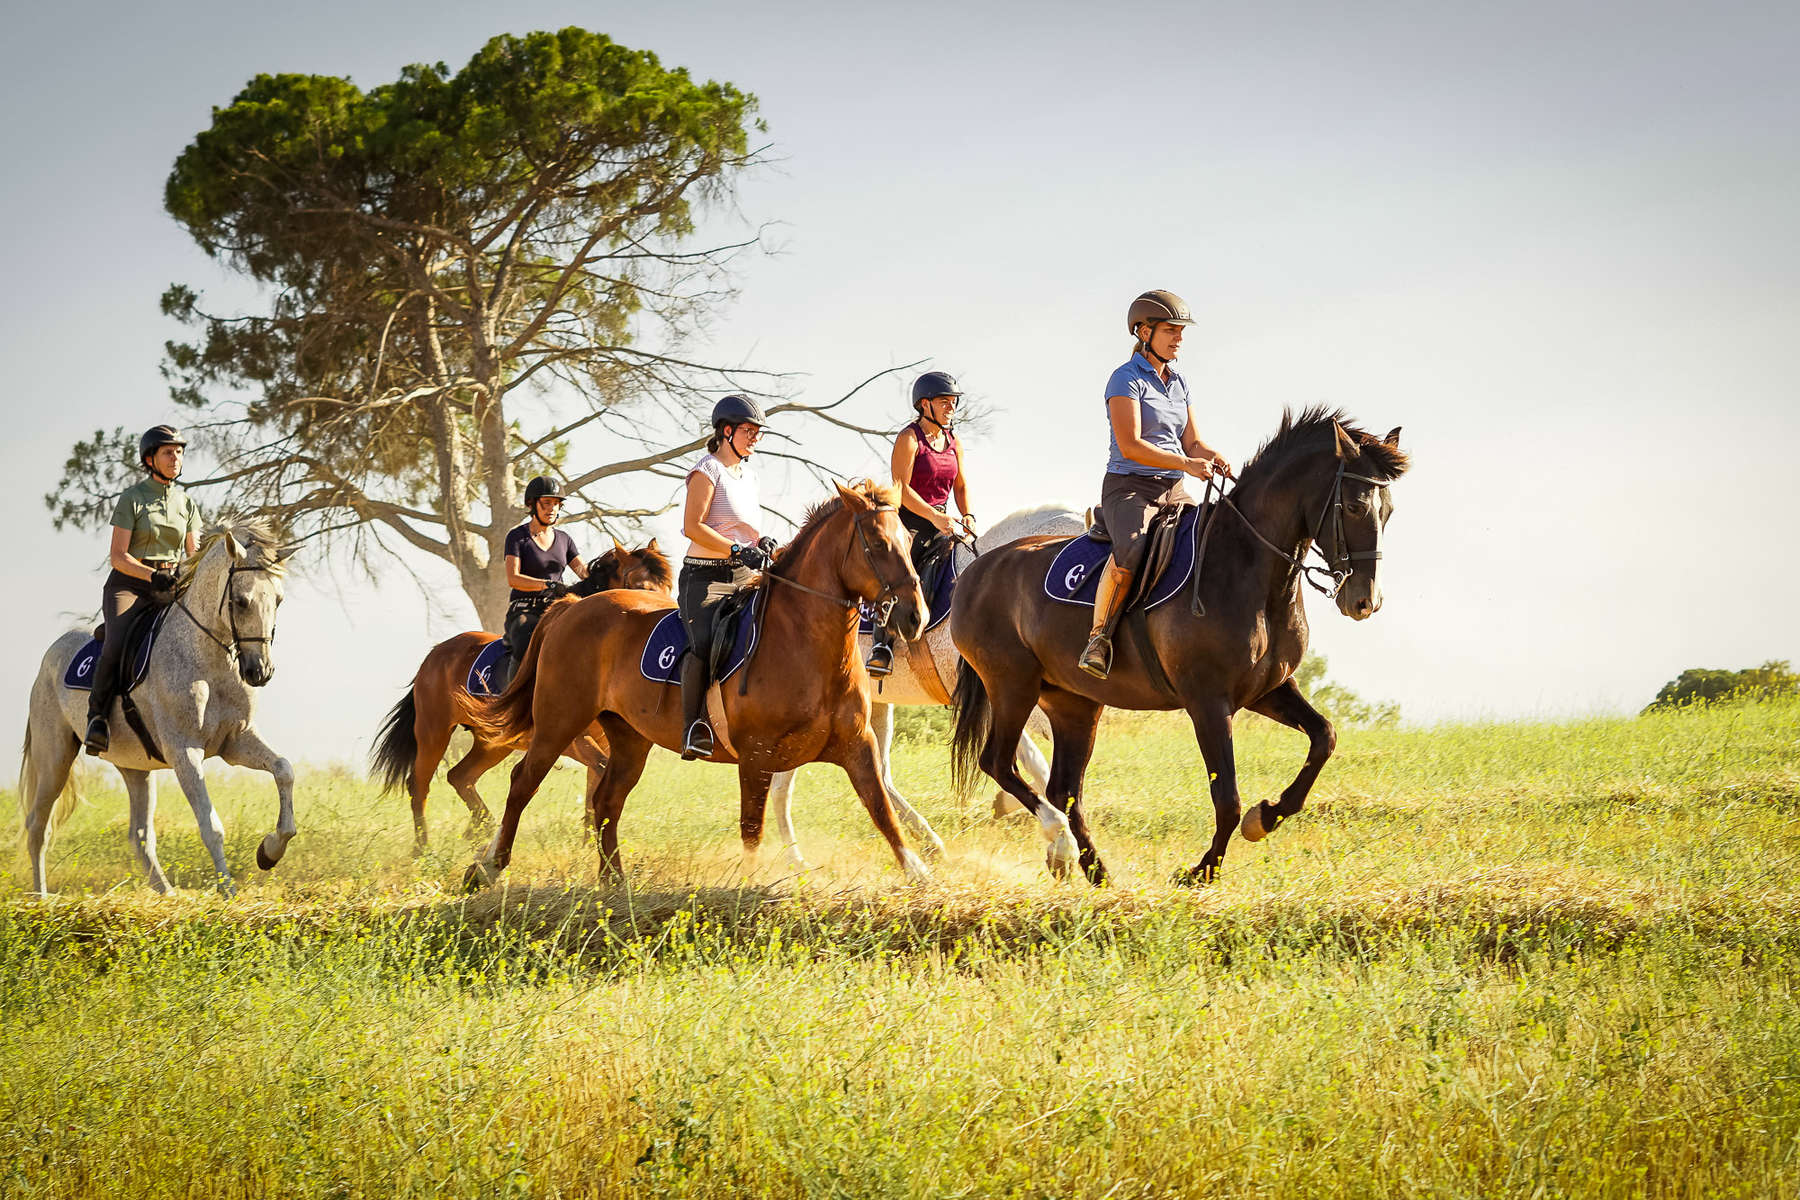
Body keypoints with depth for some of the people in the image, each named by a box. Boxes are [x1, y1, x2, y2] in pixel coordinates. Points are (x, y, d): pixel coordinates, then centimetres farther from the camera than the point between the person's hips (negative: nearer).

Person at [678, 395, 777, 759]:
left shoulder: (748, 475, 19)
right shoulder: (708, 471, -5)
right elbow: (692, 526, -15)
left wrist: (762, 544, 6)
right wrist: (737, 550, -21)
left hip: (744, 577, 8)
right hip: (705, 577, -8)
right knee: (704, 643, -28)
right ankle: (693, 729, -24)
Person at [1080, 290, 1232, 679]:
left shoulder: (1178, 382, 16)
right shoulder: (1127, 379, -7)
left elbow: (1192, 442, 16)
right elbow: (1131, 446, -16)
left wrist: (1213, 458, -8)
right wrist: (1186, 464, -24)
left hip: (1173, 491, 8)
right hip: (1129, 487, -8)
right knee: (1132, 549, -36)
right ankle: (1098, 639, -27)